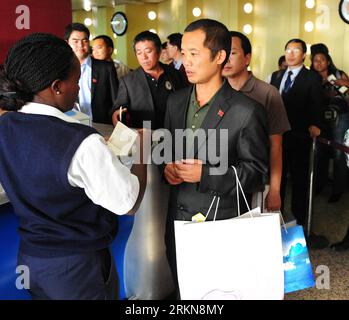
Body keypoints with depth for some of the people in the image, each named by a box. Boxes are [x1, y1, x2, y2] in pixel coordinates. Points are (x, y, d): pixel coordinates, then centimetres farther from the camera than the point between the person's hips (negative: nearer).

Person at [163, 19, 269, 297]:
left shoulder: (246, 112, -16)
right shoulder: (176, 101, 4)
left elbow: (257, 171, -13)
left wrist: (205, 174, -23)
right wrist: (167, 165, -7)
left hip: (219, 222, -5)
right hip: (177, 217, 6)